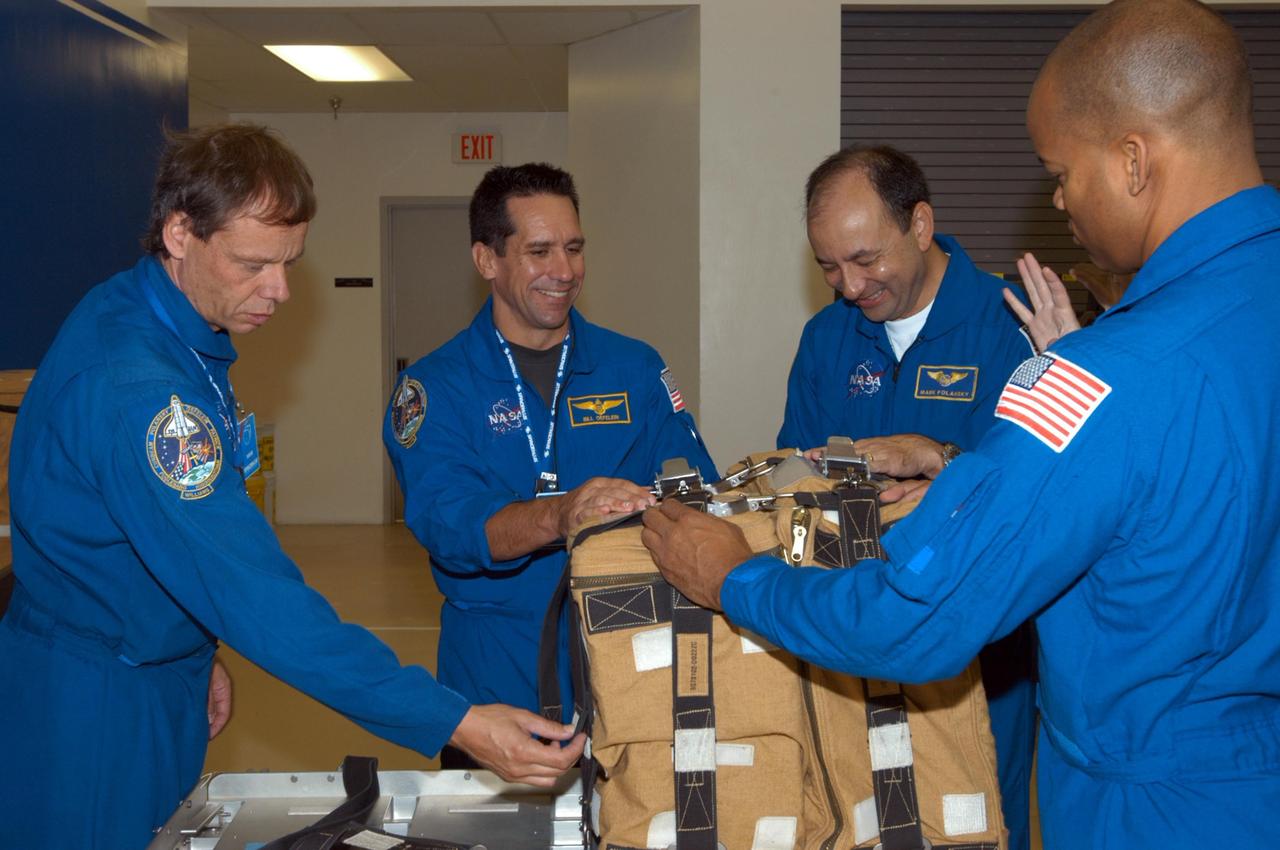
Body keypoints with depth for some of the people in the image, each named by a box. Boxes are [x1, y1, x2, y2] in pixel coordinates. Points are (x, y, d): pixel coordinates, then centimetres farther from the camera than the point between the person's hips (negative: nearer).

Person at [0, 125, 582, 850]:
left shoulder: (182, 332, 0)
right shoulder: (130, 382, -31)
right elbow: (255, 594, -36)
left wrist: (194, 655, 13)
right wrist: (456, 723, -38)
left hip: (155, 674, 9)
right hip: (91, 709, -9)